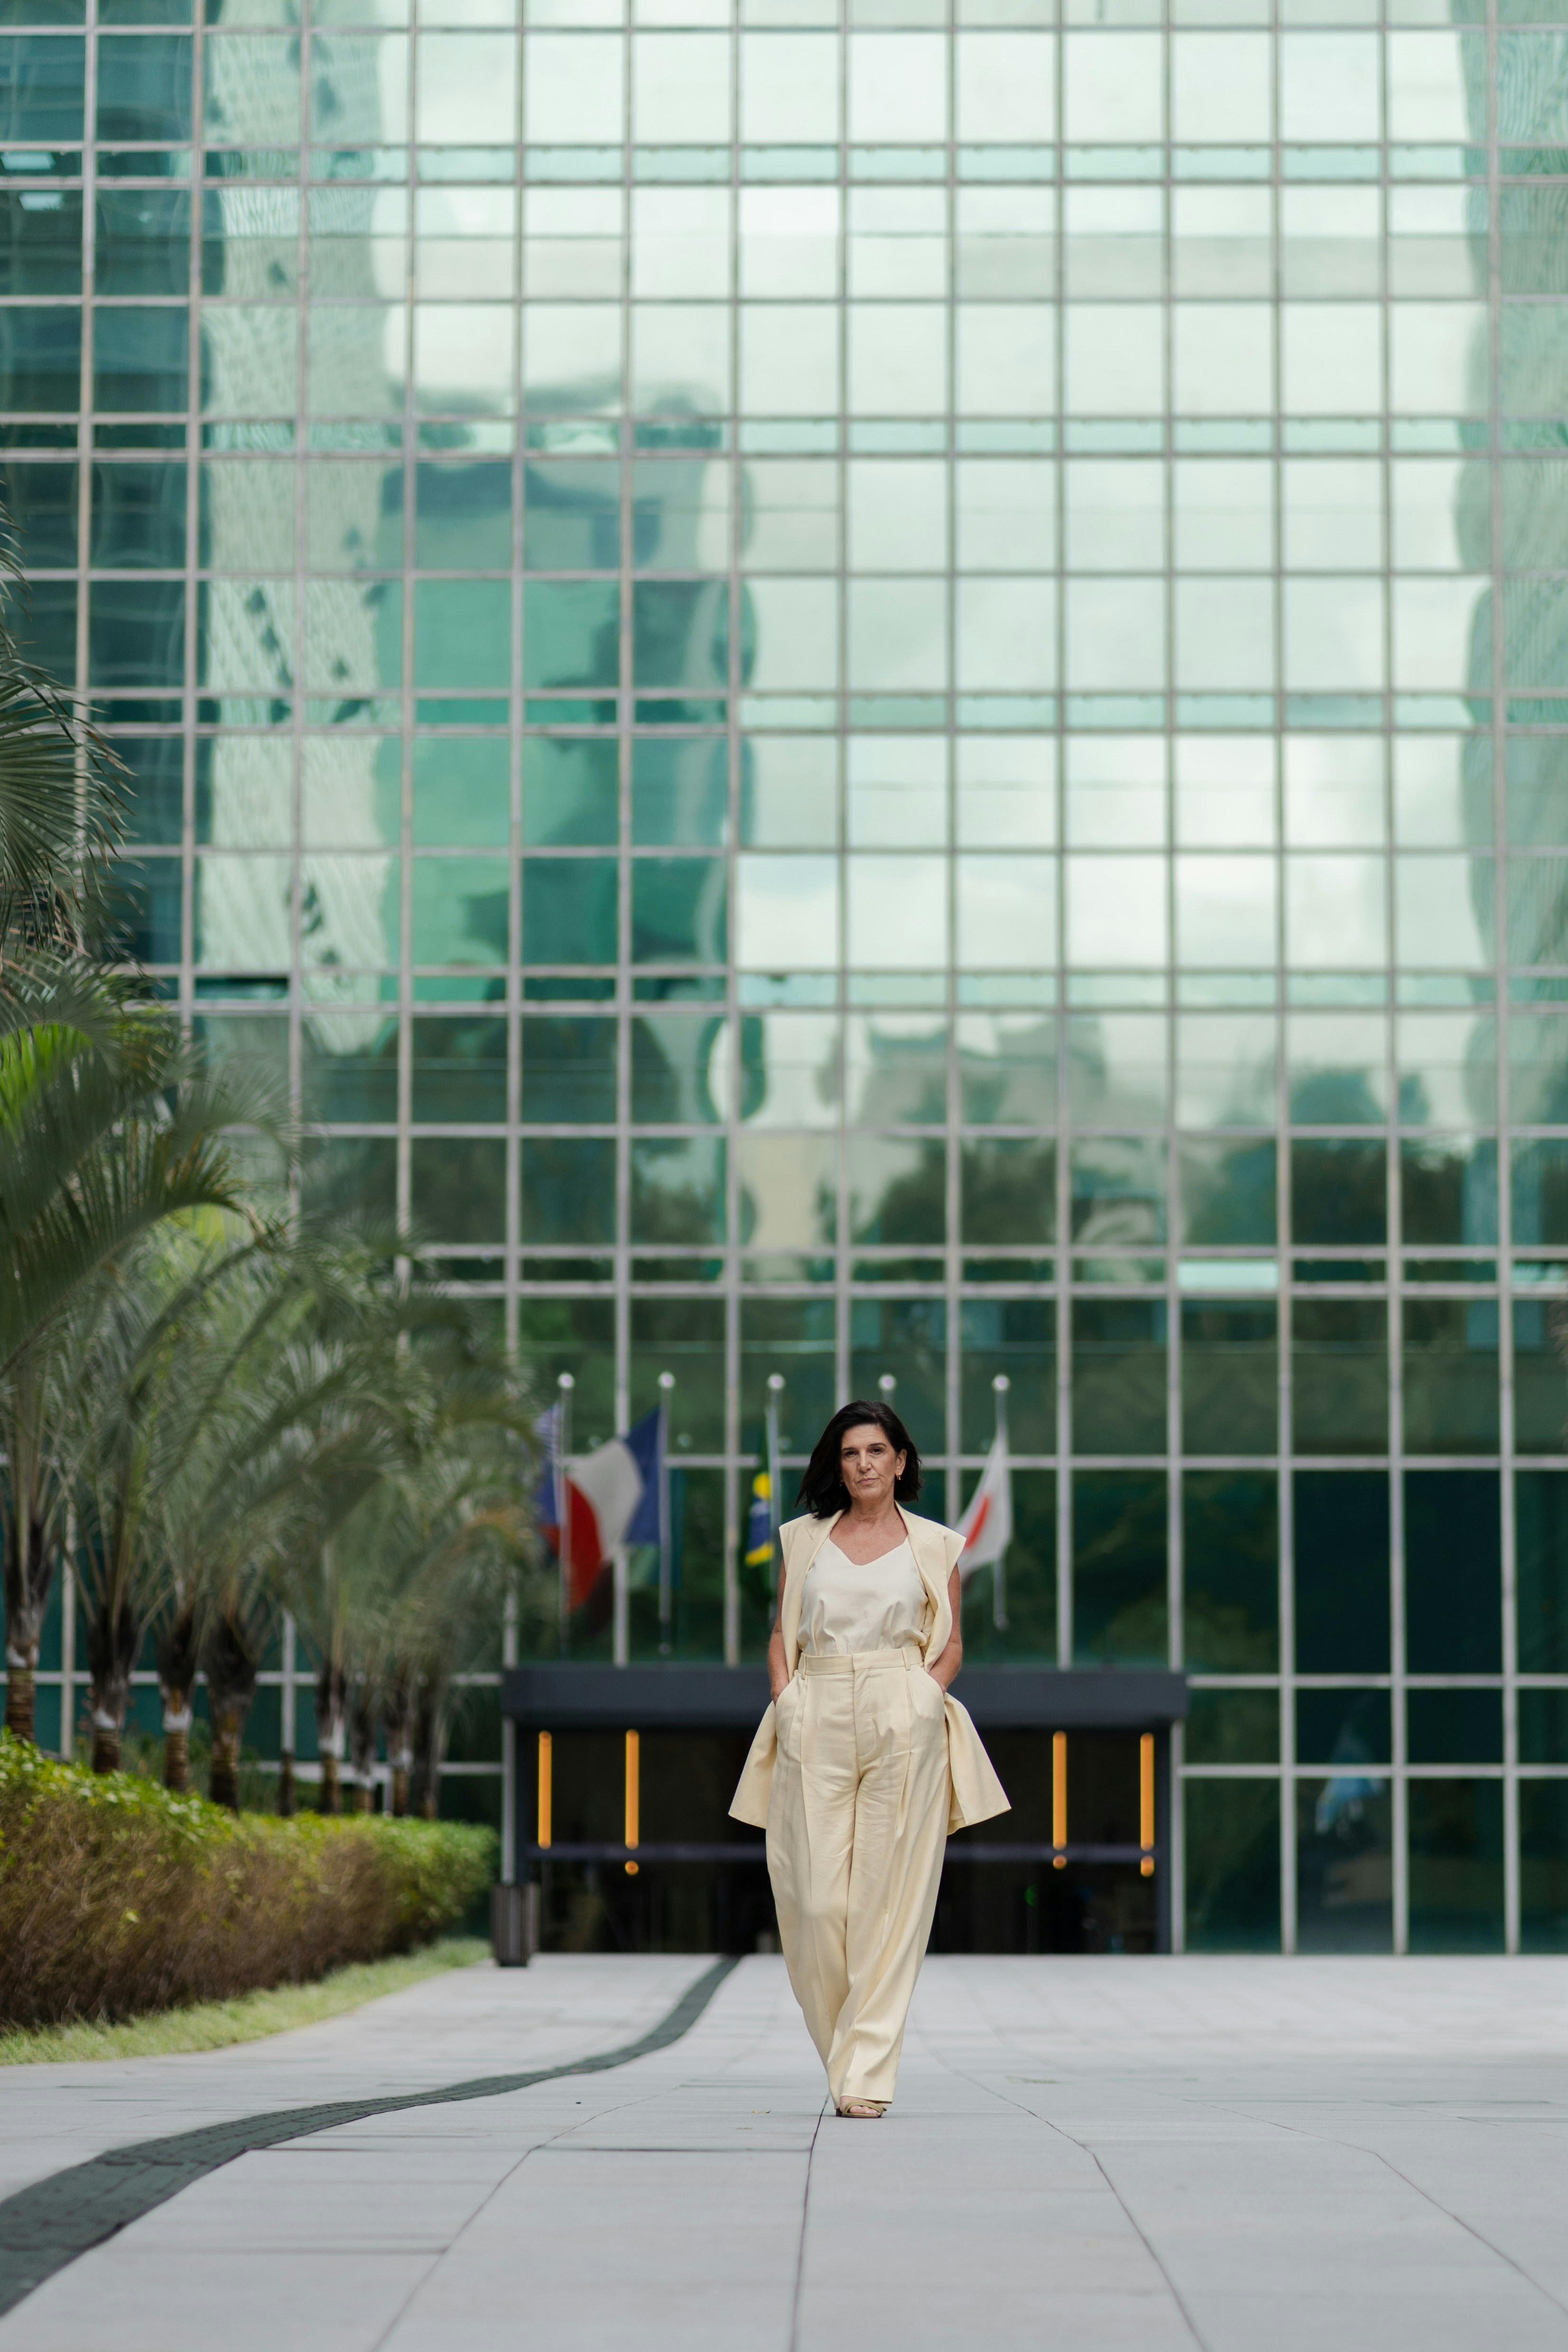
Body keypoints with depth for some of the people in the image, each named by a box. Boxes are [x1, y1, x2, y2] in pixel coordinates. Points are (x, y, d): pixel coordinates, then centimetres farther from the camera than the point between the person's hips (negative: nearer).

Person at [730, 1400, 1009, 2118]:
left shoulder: (935, 1545, 10)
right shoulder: (804, 1538, 15)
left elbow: (951, 1643, 13)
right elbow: (781, 1633, 16)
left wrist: (930, 1692, -5)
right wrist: (784, 1697, -1)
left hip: (904, 1721, -1)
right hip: (816, 1722, 1)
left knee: (889, 1897, -6)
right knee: (815, 1898, -6)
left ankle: (866, 2072, -3)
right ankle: (840, 2046, 15)